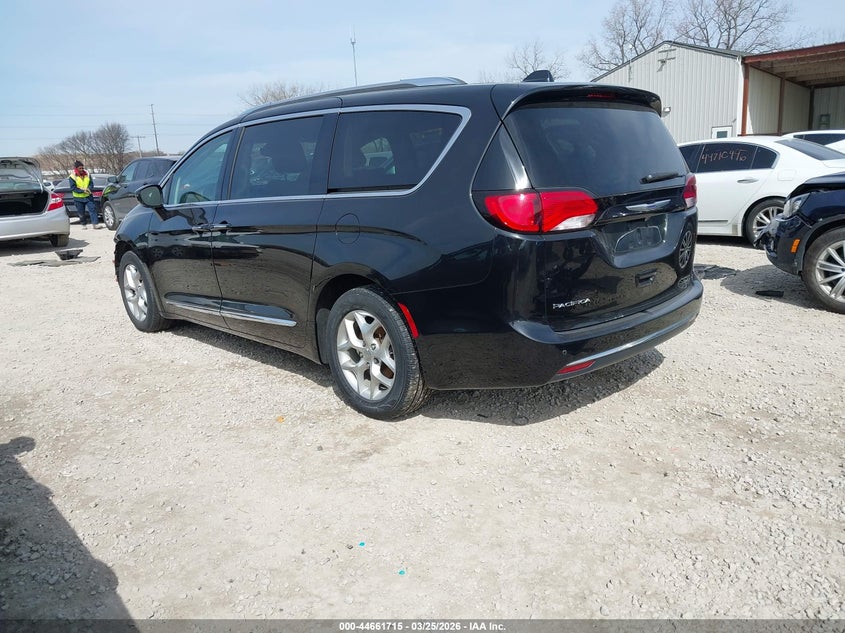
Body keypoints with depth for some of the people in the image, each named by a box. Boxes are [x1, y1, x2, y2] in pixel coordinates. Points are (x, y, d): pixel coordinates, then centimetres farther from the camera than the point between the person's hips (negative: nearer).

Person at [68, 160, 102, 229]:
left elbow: (91, 183, 5)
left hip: (88, 196, 2)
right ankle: (84, 224, 21)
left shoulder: (87, 174, 4)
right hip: (78, 198, -2)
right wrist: (83, 190, -22)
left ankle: (95, 223, -12)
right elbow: (73, 188, -12)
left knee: (92, 209, -9)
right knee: (81, 213, 7)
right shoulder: (72, 177, -7)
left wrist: (89, 188, -16)